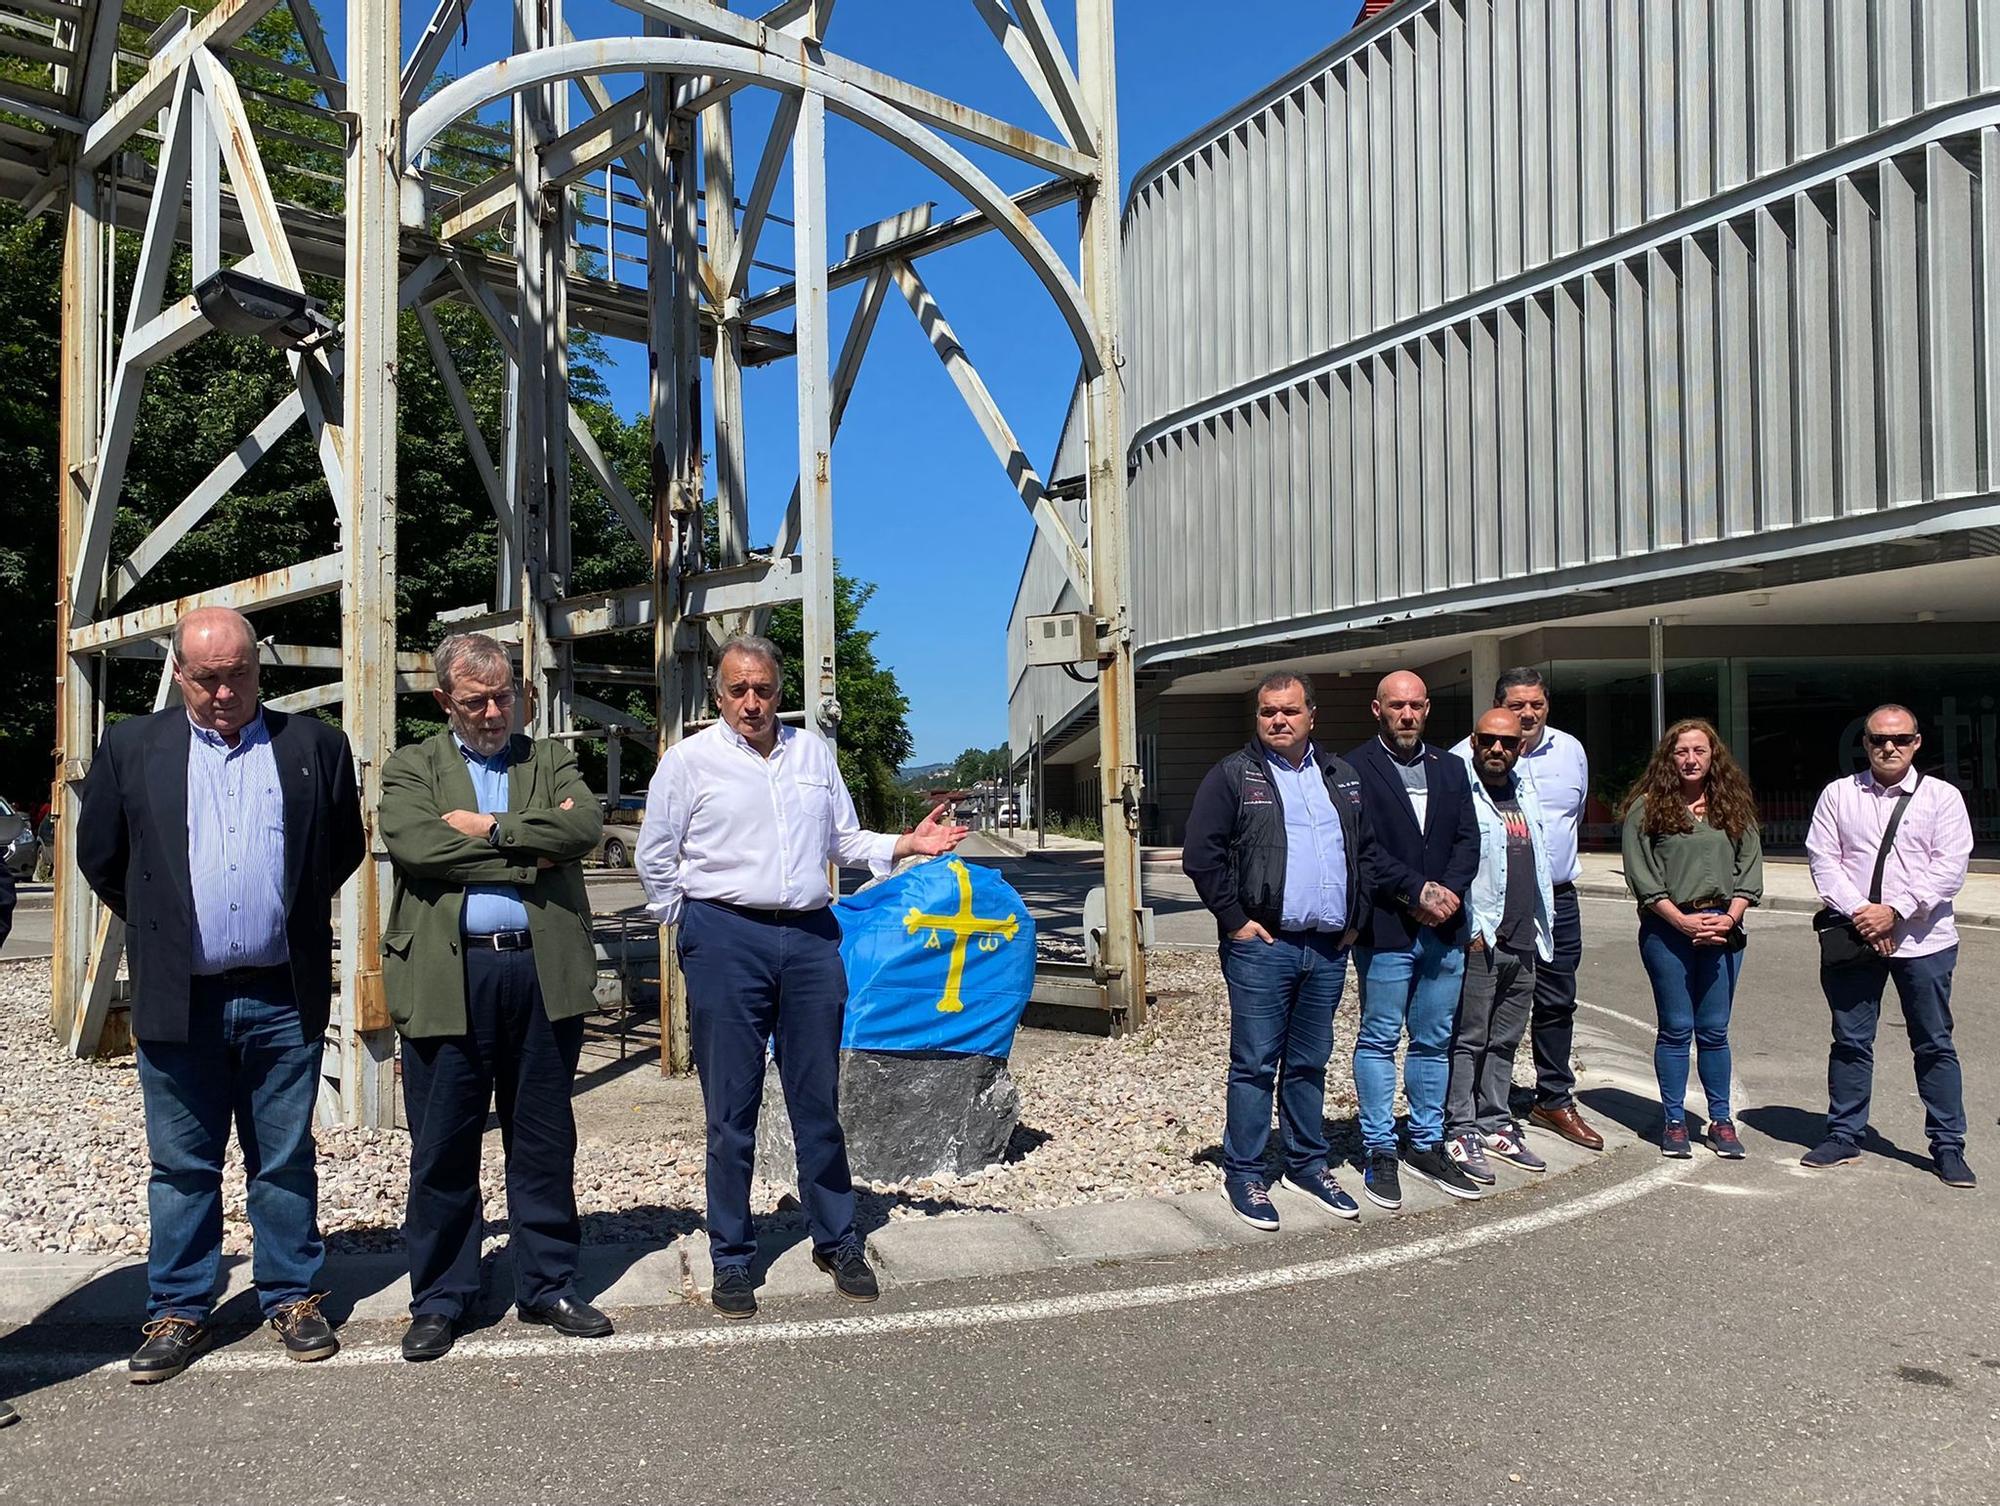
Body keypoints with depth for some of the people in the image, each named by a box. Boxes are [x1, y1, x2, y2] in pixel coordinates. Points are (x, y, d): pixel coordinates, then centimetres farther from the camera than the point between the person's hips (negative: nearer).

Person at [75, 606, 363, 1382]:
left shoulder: (314, 745, 3)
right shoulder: (131, 747, 3)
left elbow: (344, 848, 12)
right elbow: (99, 854, 11)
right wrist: (158, 928, 15)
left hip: (283, 997, 0)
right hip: (178, 998, 0)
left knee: (286, 1164, 10)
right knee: (181, 1168, 11)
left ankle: (293, 1298, 23)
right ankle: (178, 1313, 23)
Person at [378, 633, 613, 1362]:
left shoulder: (551, 759, 13)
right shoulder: (411, 768, 8)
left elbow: (585, 825, -7)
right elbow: (413, 845, -12)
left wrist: (489, 827, -12)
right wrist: (528, 852, -11)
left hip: (543, 973, 1)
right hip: (448, 976, -1)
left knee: (544, 1142, 11)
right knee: (442, 1149, 7)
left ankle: (547, 1286, 24)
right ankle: (440, 1299, 22)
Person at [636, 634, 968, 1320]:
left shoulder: (812, 751, 13)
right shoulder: (689, 759, 2)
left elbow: (844, 840, 18)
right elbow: (655, 859, 7)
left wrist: (906, 844, 3)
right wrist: (688, 928, 4)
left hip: (811, 937, 3)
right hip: (726, 940, -3)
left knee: (818, 1099, 9)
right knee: (731, 1107, 3)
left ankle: (837, 1241, 22)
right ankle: (731, 1257, 16)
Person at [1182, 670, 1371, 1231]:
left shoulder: (1342, 776, 13)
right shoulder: (1233, 775, -3)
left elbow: (1368, 848, 20)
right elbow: (1201, 853, -9)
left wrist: (1357, 916, 11)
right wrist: (1235, 919, -11)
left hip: (1329, 948, 5)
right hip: (1262, 946, -5)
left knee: (1310, 1063, 15)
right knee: (1255, 1064, 1)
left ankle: (1307, 1165, 27)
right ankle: (1243, 1175, 11)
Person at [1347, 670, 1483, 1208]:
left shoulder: (1450, 769, 15)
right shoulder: (1356, 769, -4)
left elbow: (1468, 840, 8)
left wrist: (1447, 892, -8)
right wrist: (1419, 891, -15)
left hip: (1444, 927, 5)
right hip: (1386, 928, -5)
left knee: (1434, 1042, 12)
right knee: (1379, 1040, 2)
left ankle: (1428, 1145, 23)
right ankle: (1379, 1152, 11)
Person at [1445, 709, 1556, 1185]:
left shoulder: (1525, 793, 15)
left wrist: (1543, 927, 18)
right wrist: (1470, 928, -16)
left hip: (1524, 944, 7)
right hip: (1478, 941, -7)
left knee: (1504, 1042, 14)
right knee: (1467, 1041, -2)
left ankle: (1495, 1125, 23)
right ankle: (1460, 1133, 4)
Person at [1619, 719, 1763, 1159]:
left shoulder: (1734, 807, 10)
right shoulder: (1647, 807, -1)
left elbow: (1750, 867, 8)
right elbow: (1641, 877, -6)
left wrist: (1730, 917, -7)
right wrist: (1683, 921, -12)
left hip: (1722, 928, 3)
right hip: (1667, 929, -3)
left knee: (1714, 1031, 8)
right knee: (1676, 1029, 3)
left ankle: (1721, 1121, 19)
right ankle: (1673, 1122, 13)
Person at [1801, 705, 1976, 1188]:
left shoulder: (1942, 797, 2)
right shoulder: (1838, 795, 6)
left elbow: (1949, 868, -7)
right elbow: (1823, 859, 0)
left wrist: (1894, 910, -16)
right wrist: (1858, 912, -13)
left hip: (1923, 940, -1)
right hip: (1854, 937, 1)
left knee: (1935, 1044, 6)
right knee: (1850, 1041, 9)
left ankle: (1948, 1146, 17)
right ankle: (1843, 1135, 20)